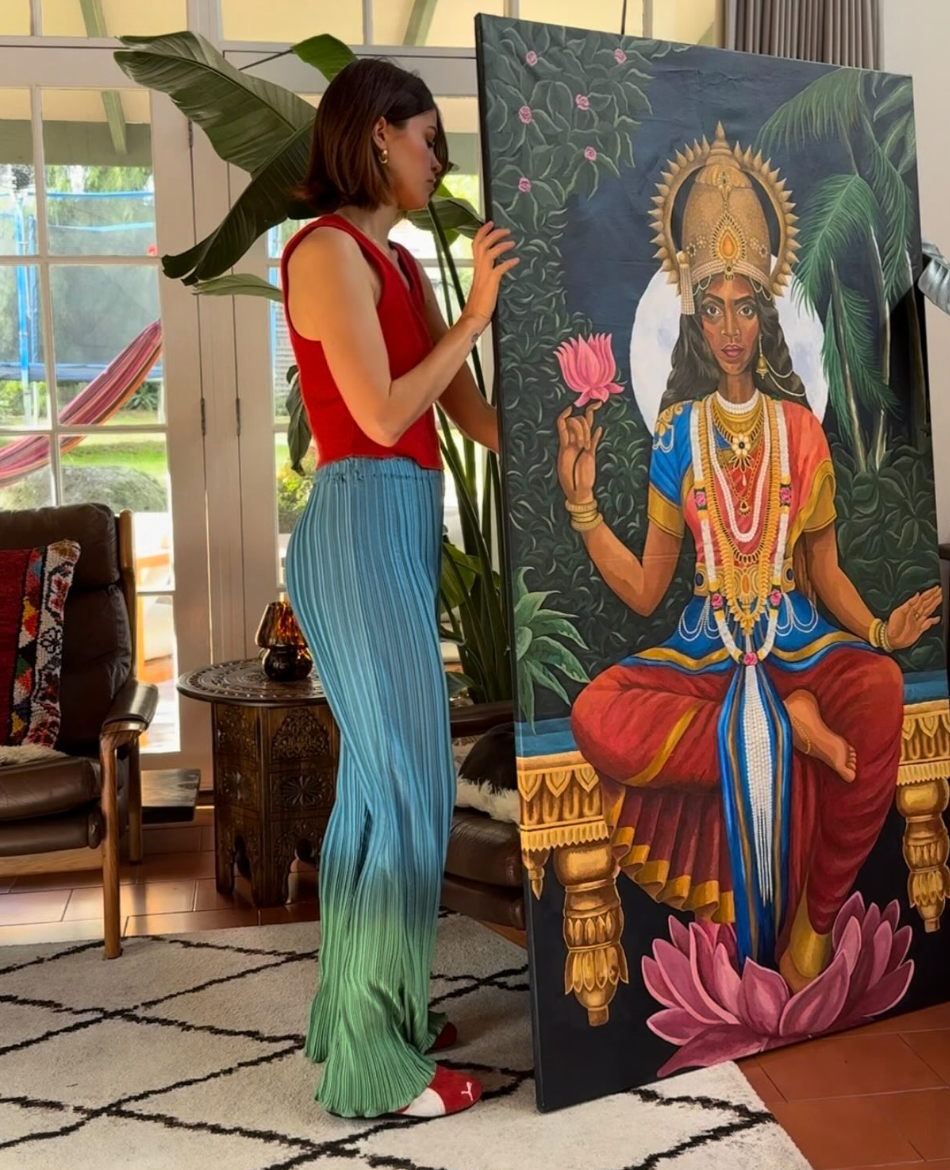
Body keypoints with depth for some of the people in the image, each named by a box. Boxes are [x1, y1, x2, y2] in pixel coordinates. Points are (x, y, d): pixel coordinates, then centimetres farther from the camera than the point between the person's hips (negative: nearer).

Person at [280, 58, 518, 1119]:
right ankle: (372, 1064, 4)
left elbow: (471, 413, 13)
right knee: (409, 784, -7)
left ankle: (360, 1008, 27)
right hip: (363, 526, -9)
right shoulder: (328, 249, -8)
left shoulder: (400, 263, 18)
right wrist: (478, 310, -10)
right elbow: (381, 414, -16)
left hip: (401, 533, 9)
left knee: (376, 778, 14)